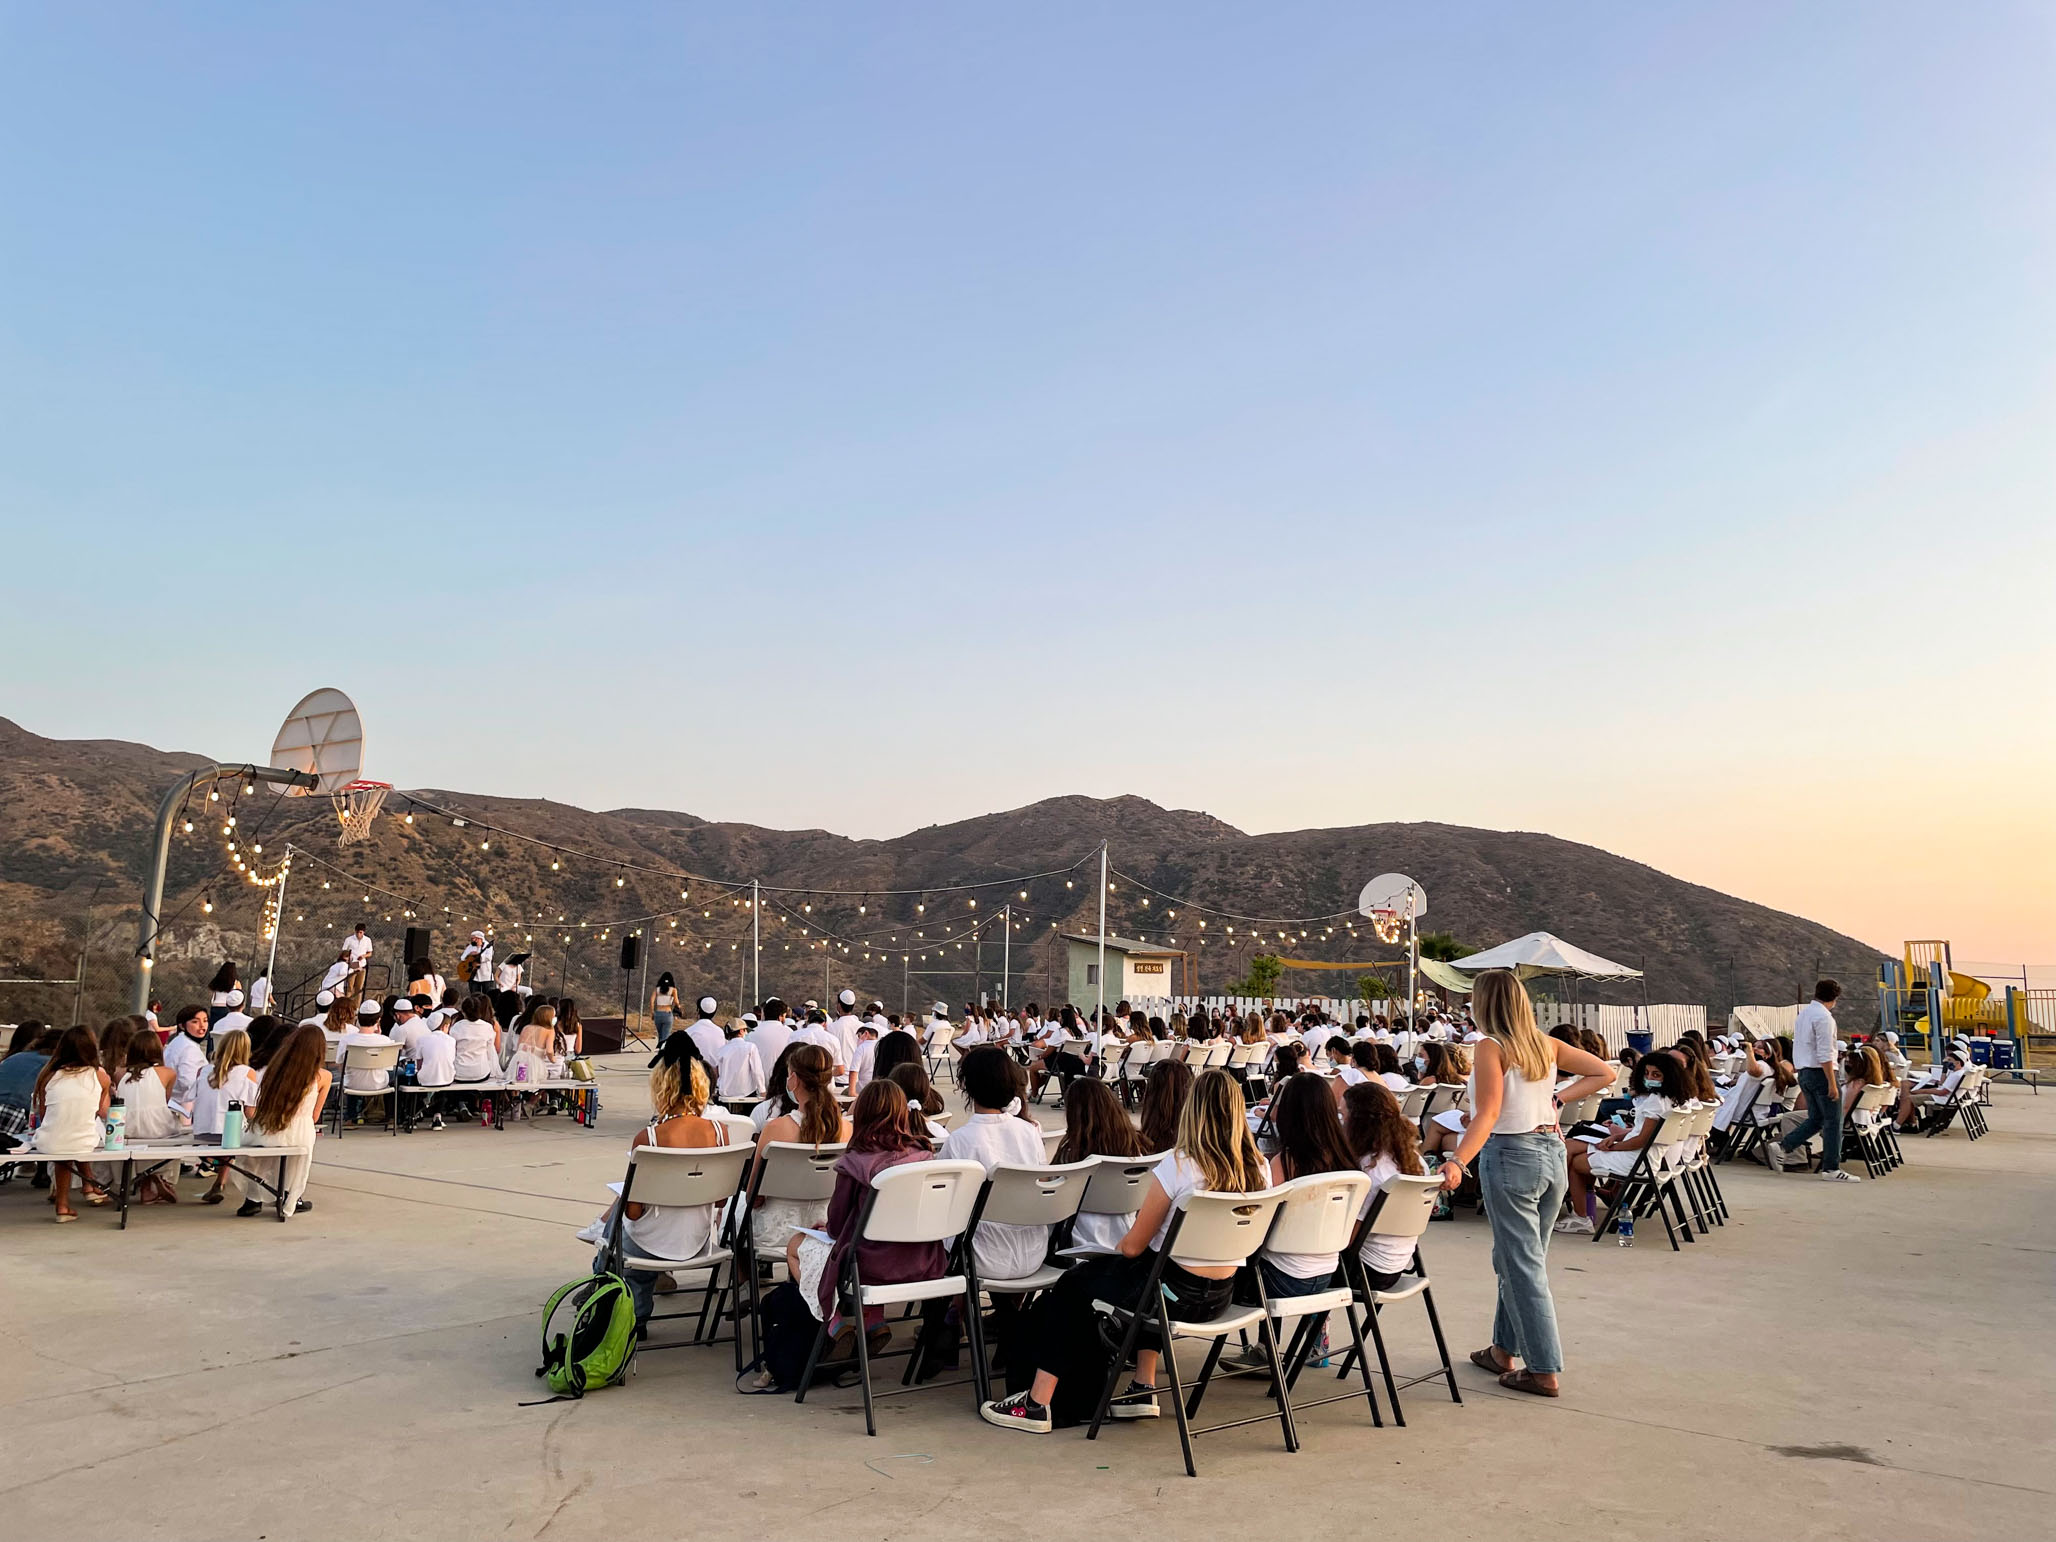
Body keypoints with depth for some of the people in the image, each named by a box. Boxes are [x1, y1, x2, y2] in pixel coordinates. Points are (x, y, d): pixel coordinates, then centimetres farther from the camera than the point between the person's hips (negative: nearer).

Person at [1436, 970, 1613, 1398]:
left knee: (1521, 1265, 1)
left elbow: (1488, 1114, -24)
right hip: (1552, 1153, 7)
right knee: (1521, 1258, 17)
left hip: (1510, 1156, -7)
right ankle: (1503, 1349, 28)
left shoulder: (1490, 1047, -13)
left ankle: (1544, 1370, 4)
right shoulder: (1546, 1045, 7)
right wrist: (1557, 1099, 8)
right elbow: (1604, 1073, 11)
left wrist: (1457, 1162, -33)